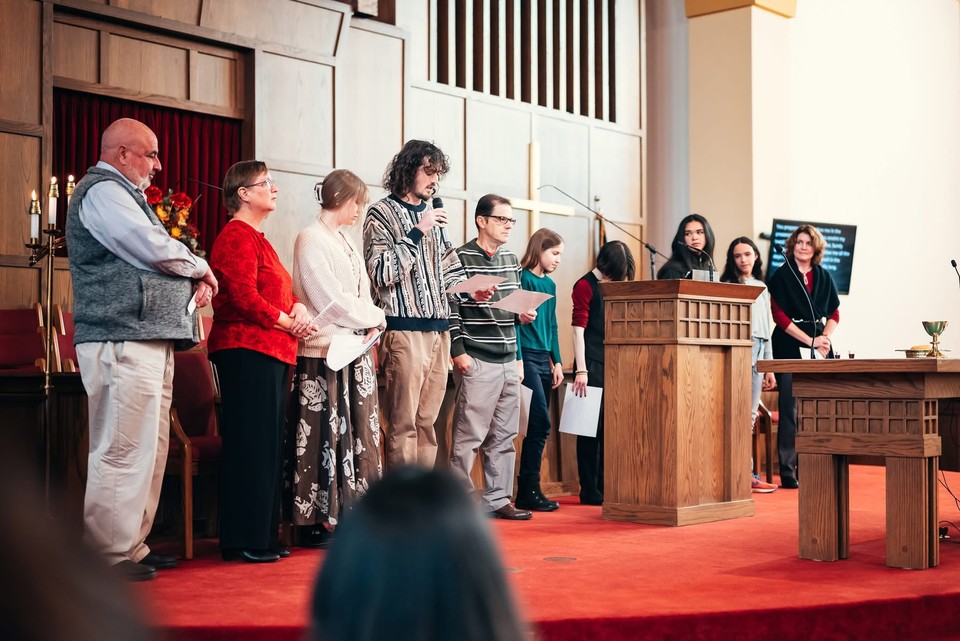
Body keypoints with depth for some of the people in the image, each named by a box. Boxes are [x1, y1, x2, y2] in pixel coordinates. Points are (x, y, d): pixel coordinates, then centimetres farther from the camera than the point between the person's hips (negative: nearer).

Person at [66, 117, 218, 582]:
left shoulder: (123, 194, 25)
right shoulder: (102, 191, -8)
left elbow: (151, 256, 28)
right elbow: (155, 249, -18)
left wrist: (193, 279, 7)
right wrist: (200, 268, 1)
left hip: (150, 341, 11)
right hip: (123, 342, -11)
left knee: (149, 450, 12)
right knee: (123, 451, -9)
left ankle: (132, 547, 18)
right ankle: (110, 556, -4)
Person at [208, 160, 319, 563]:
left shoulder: (257, 239, 23)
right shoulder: (237, 236, -9)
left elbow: (279, 291, 24)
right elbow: (244, 296, -19)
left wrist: (298, 307, 3)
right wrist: (288, 322, -10)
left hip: (271, 352, 10)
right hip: (247, 351, -10)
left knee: (267, 445, 11)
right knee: (250, 443, -7)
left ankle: (262, 535, 17)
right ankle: (244, 541, -2)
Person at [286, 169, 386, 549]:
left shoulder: (346, 241, 18)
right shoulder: (312, 240, -9)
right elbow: (331, 301, -16)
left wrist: (372, 321, -2)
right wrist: (374, 317, -6)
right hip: (326, 352, -9)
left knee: (356, 432, 9)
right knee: (324, 436, -5)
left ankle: (345, 515, 16)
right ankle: (316, 522, 1)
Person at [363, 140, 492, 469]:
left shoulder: (432, 214, 19)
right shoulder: (382, 213, -2)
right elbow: (380, 272, -12)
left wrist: (469, 291, 8)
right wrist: (417, 232, -14)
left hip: (439, 329, 7)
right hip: (405, 329, -7)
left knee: (427, 422, 8)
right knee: (403, 424, -6)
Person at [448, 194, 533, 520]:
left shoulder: (511, 260, 15)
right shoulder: (461, 258, -7)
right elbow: (451, 308, -11)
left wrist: (523, 316, 4)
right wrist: (458, 350, -15)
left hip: (509, 361, 7)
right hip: (477, 362, -7)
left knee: (504, 437, 10)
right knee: (468, 436, -5)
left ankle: (498, 500, 18)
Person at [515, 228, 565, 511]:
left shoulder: (550, 284, 16)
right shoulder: (522, 279, -7)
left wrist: (557, 362, 14)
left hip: (544, 360, 8)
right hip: (527, 358, -8)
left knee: (537, 427, 7)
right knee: (541, 424, -12)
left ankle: (527, 491, 12)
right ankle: (529, 490, -6)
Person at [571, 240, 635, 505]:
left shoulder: (615, 287, 13)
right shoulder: (585, 285, -6)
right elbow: (578, 329, -10)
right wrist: (581, 370, -16)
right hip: (592, 363, -7)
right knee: (592, 426, -3)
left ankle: (605, 486, 16)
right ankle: (589, 491, 3)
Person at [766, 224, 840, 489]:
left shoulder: (823, 276, 13)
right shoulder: (781, 276, 1)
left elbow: (834, 313, 15)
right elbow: (779, 315, -6)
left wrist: (825, 338, -3)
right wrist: (810, 340, -10)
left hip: (819, 347, 4)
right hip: (790, 347, -4)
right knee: (790, 410, -5)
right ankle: (787, 472, -3)